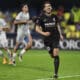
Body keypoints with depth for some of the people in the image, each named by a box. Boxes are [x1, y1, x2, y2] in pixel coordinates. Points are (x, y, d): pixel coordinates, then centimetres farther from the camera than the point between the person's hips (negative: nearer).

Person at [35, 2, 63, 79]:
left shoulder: (54, 17, 1)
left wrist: (60, 34, 14)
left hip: (55, 37, 0)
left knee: (56, 54, -15)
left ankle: (56, 73, -10)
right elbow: (37, 28, -4)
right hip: (47, 39, 0)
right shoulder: (41, 18, -6)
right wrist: (43, 33, -20)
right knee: (52, 55, 10)